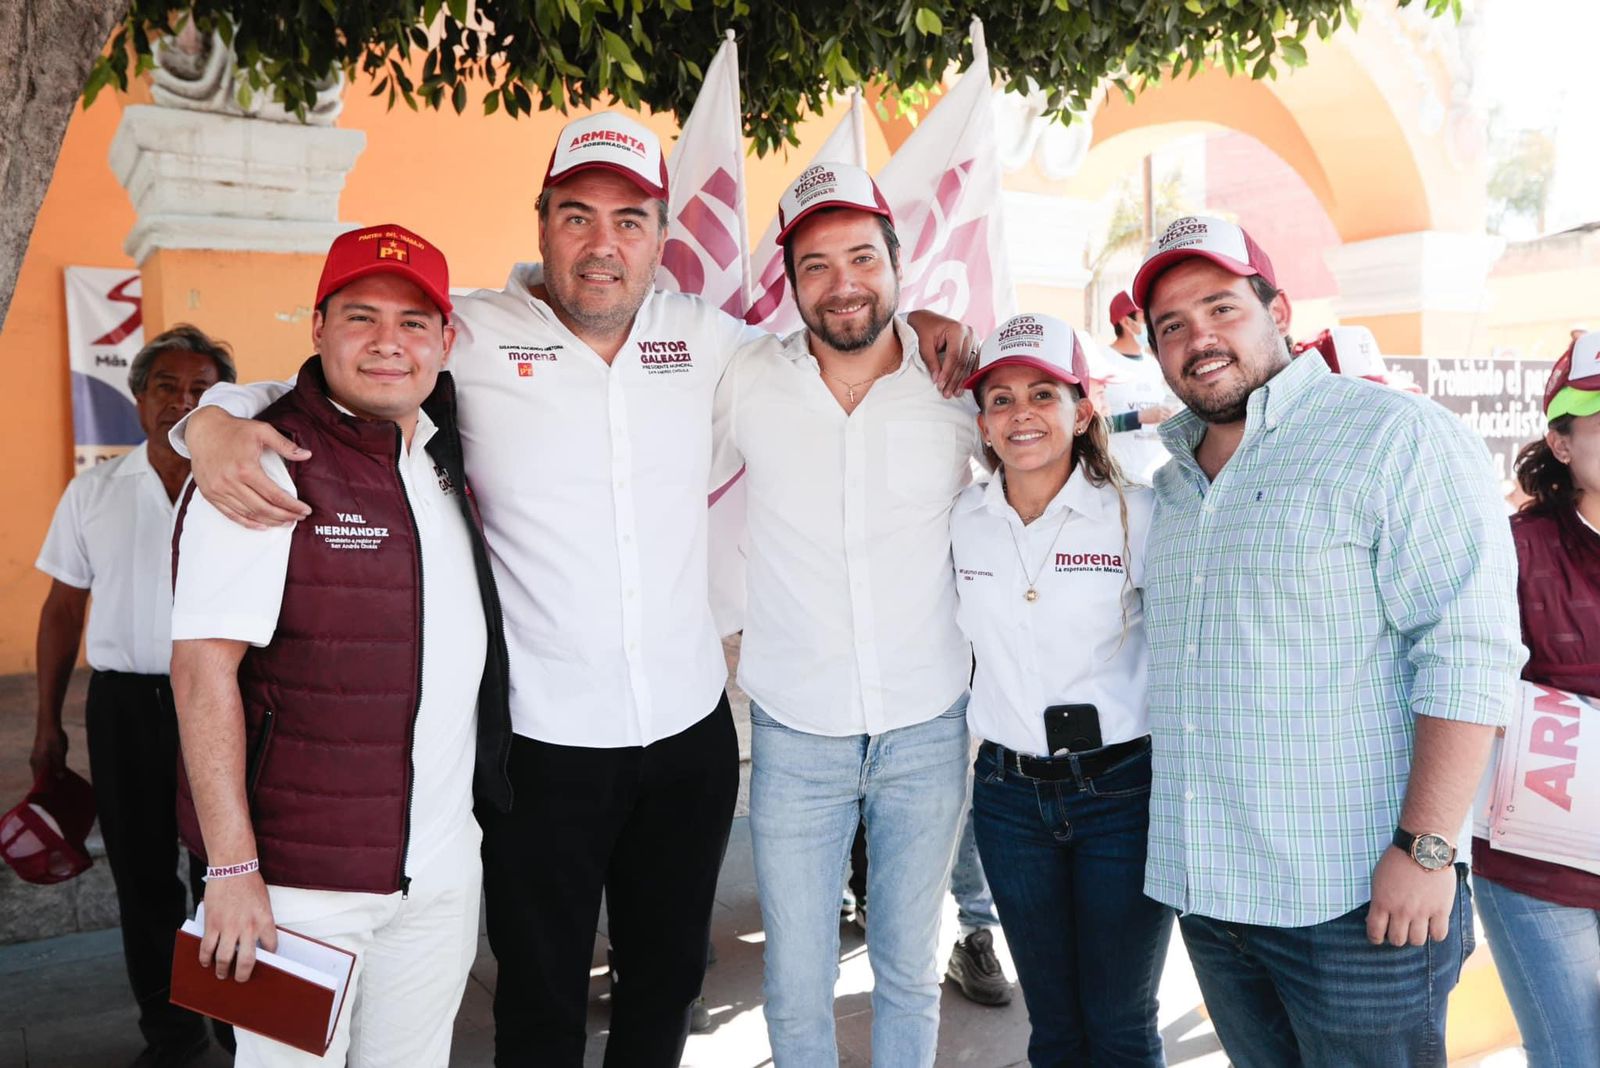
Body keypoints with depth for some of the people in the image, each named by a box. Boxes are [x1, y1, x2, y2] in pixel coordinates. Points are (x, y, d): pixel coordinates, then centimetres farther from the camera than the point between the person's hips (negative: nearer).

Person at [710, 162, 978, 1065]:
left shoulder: (957, 387, -4)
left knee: (910, 971, 18)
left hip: (929, 731, 1)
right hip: (794, 736, 0)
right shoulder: (747, 387, -5)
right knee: (797, 988, 11)